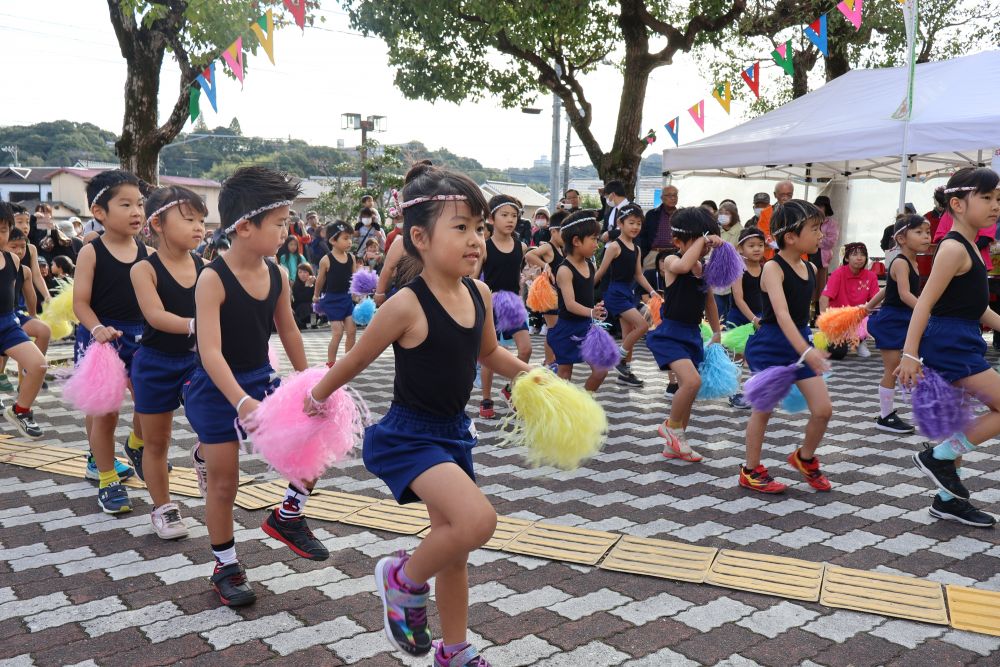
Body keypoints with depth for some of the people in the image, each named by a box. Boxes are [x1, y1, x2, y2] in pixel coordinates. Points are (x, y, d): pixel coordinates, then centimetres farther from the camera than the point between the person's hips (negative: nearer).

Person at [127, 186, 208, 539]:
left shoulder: (205, 267, -1)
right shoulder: (145, 269, -13)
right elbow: (156, 316, -26)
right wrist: (195, 325, -40)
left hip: (194, 359, 3)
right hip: (155, 364, -3)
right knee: (156, 441, 9)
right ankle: (163, 508, 26)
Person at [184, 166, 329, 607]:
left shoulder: (277, 275, -4)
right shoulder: (213, 279, -22)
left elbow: (288, 330, 11)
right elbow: (210, 352, -29)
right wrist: (241, 401, -40)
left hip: (261, 380, 6)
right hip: (218, 389, -5)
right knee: (224, 480, 4)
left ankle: (288, 516, 14)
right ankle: (226, 568, 24)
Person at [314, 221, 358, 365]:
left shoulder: (351, 258, 0)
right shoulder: (326, 260, -13)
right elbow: (320, 280, 1)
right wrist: (316, 295, 13)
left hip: (347, 298, 5)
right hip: (332, 299, -5)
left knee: (352, 331, 4)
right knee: (337, 333, -6)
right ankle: (330, 363, 10)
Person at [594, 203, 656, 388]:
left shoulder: (636, 248, 11)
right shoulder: (614, 246, -11)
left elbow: (638, 275, 15)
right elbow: (601, 271, -10)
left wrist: (652, 292, 8)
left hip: (629, 292, 8)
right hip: (615, 292, -8)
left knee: (629, 333, 10)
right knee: (642, 325, -16)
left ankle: (625, 372, 19)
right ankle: (619, 358, 0)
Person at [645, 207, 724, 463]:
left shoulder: (706, 269, 7)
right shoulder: (671, 261, -12)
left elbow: (709, 301, 20)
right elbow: (683, 266, -38)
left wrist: (717, 332, 23)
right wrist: (702, 239, -28)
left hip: (693, 334, 8)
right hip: (670, 333, -7)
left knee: (686, 389, 14)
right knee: (692, 381, -25)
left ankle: (674, 445, 29)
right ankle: (671, 427, 2)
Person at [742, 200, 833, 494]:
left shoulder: (810, 268, 5)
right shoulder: (773, 268, -18)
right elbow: (781, 313, -30)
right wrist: (806, 350, -41)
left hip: (801, 341, 7)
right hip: (770, 344, -7)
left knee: (823, 409, 2)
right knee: (763, 409, 3)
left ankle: (804, 458, 28)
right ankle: (751, 471, 19)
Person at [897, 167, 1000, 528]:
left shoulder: (968, 248, 15)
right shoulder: (954, 248, -15)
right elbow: (926, 302, -20)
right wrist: (910, 353, -25)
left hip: (961, 343, 10)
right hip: (950, 342, -10)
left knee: (959, 423, 14)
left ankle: (949, 499, 24)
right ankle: (940, 456, 1)